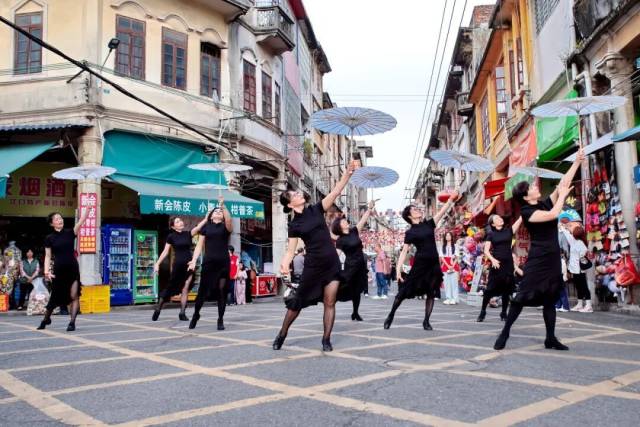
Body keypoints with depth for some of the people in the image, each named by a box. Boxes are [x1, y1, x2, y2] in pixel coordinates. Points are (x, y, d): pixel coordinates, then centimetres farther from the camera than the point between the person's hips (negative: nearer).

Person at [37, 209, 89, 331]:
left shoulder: (70, 232, 2)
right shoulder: (49, 238, 1)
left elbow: (82, 220, -10)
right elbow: (48, 256, 0)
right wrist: (46, 271, -12)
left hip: (73, 269, 0)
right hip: (59, 270, 0)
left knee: (74, 296, -8)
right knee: (55, 297, 11)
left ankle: (72, 322, -2)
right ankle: (46, 319, 35)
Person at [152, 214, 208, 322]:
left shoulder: (188, 234, 5)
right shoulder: (171, 236, 0)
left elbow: (198, 227, -11)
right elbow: (165, 252, 2)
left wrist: (206, 218, -26)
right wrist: (157, 263, -4)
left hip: (188, 264, 2)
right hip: (178, 264, -2)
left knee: (185, 289, -1)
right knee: (172, 287, 3)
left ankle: (182, 313, 4)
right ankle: (158, 308, 17)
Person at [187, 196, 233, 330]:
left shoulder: (226, 227, 8)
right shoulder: (206, 227, 10)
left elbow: (229, 220, -17)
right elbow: (199, 246, 8)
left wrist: (223, 205, -24)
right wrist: (193, 261, -3)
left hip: (223, 262, 0)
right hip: (208, 262, 1)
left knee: (222, 291, 0)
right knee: (203, 290, 4)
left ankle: (220, 319, 10)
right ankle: (196, 314, 26)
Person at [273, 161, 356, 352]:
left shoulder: (316, 210, 4)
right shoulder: (294, 225, -2)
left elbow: (335, 192, -4)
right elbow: (291, 250, -5)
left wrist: (348, 173, -14)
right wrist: (284, 264, -24)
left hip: (332, 263, 2)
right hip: (313, 265, -2)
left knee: (329, 303, 1)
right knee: (298, 301, 5)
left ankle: (326, 339, 11)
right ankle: (282, 334, 21)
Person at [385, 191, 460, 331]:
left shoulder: (429, 224, 8)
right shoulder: (410, 232, -1)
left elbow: (442, 211, 1)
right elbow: (404, 252, -4)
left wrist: (451, 199, -12)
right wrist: (398, 269, -12)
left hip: (434, 264, 4)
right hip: (419, 263, -4)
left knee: (431, 293, 4)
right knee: (405, 290, -3)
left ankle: (426, 321, 13)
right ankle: (390, 316, 10)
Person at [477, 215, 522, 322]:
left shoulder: (509, 230, 8)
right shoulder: (491, 234, 2)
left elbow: (520, 219, 1)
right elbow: (486, 251, -3)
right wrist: (492, 259, -19)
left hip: (508, 264, 2)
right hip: (496, 264, -2)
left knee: (506, 290, 6)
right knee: (490, 289, -3)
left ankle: (503, 313, 17)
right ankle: (483, 311, 8)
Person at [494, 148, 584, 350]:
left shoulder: (546, 203, 10)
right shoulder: (527, 212, -11)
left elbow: (564, 182, 8)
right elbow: (554, 215, -23)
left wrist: (577, 161, 4)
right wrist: (562, 195, -9)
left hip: (553, 258, 7)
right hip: (537, 259, -7)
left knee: (550, 298, 9)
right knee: (523, 295, -6)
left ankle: (551, 338, 14)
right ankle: (505, 332, 2)